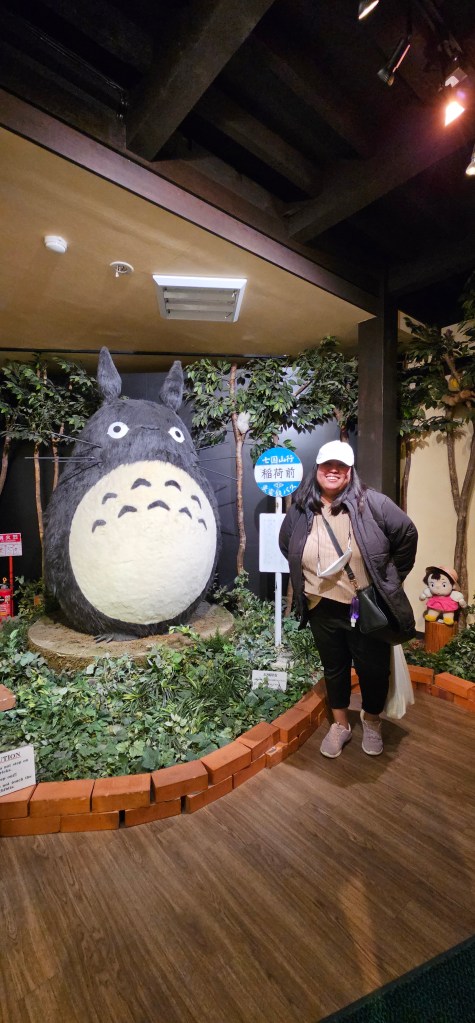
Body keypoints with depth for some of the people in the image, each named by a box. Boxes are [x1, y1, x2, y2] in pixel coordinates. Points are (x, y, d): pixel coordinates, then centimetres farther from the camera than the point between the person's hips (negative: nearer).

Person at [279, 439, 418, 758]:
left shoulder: (371, 503, -13)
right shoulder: (300, 510, -4)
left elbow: (407, 535, -5)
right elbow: (285, 546, 13)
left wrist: (392, 579, 1)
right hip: (323, 609, 3)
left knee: (373, 669, 14)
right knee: (334, 669, 19)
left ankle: (371, 722, 44)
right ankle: (340, 725, 43)